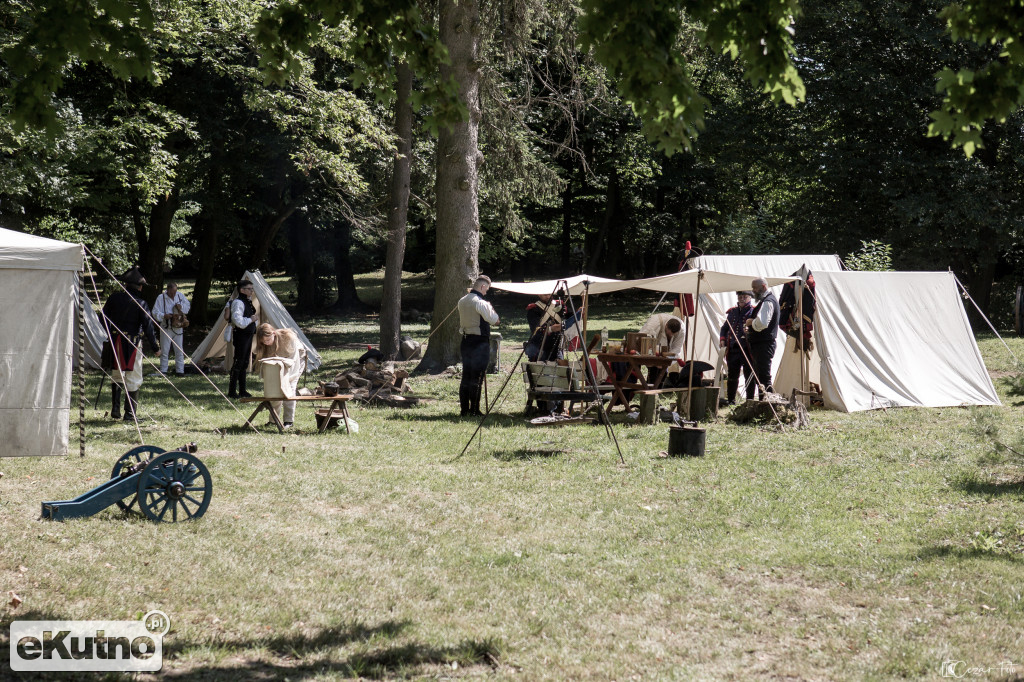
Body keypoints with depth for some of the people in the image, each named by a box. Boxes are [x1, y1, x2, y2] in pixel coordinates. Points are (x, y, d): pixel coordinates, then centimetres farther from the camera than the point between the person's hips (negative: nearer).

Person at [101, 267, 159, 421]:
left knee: (116, 375, 19)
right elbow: (148, 326, -11)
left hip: (114, 343, 4)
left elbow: (104, 317, 10)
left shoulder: (114, 298, 1)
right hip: (132, 344, -4)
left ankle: (115, 409, 12)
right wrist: (154, 346, -2)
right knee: (133, 379, 4)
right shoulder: (140, 304, -10)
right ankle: (130, 414, 5)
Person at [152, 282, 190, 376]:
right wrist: (164, 316, -26)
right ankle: (163, 371, 10)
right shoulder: (161, 298, -7)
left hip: (178, 328, 3)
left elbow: (188, 306, 13)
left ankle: (180, 370, 13)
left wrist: (181, 307, -8)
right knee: (164, 350, 1)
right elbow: (155, 313, -8)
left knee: (179, 350, 6)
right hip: (166, 328, -3)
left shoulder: (180, 296, 4)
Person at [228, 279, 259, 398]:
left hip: (248, 335, 10)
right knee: (238, 363, -7)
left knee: (245, 363, 13)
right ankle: (232, 391, -3)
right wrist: (251, 319, -16)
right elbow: (238, 321, -24)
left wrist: (255, 319, 9)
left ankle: (242, 390, 19)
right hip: (240, 335, -10)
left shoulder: (248, 302, 15)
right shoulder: (238, 303, -15)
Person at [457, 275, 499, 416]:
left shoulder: (462, 301, 9)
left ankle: (464, 409, 15)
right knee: (477, 378, -3)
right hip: (480, 342, -8)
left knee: (466, 376, 12)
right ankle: (474, 410, -3)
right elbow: (493, 320, -12)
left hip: (466, 340, 8)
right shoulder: (480, 303, -16)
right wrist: (491, 308, 2)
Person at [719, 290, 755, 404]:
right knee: (732, 375, 10)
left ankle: (750, 400, 7)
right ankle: (730, 399, 19)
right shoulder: (732, 311, 17)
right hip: (733, 348, 5)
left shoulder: (754, 311, 2)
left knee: (749, 376, -1)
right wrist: (722, 339, 7)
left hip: (747, 349, -5)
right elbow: (725, 327, 24)